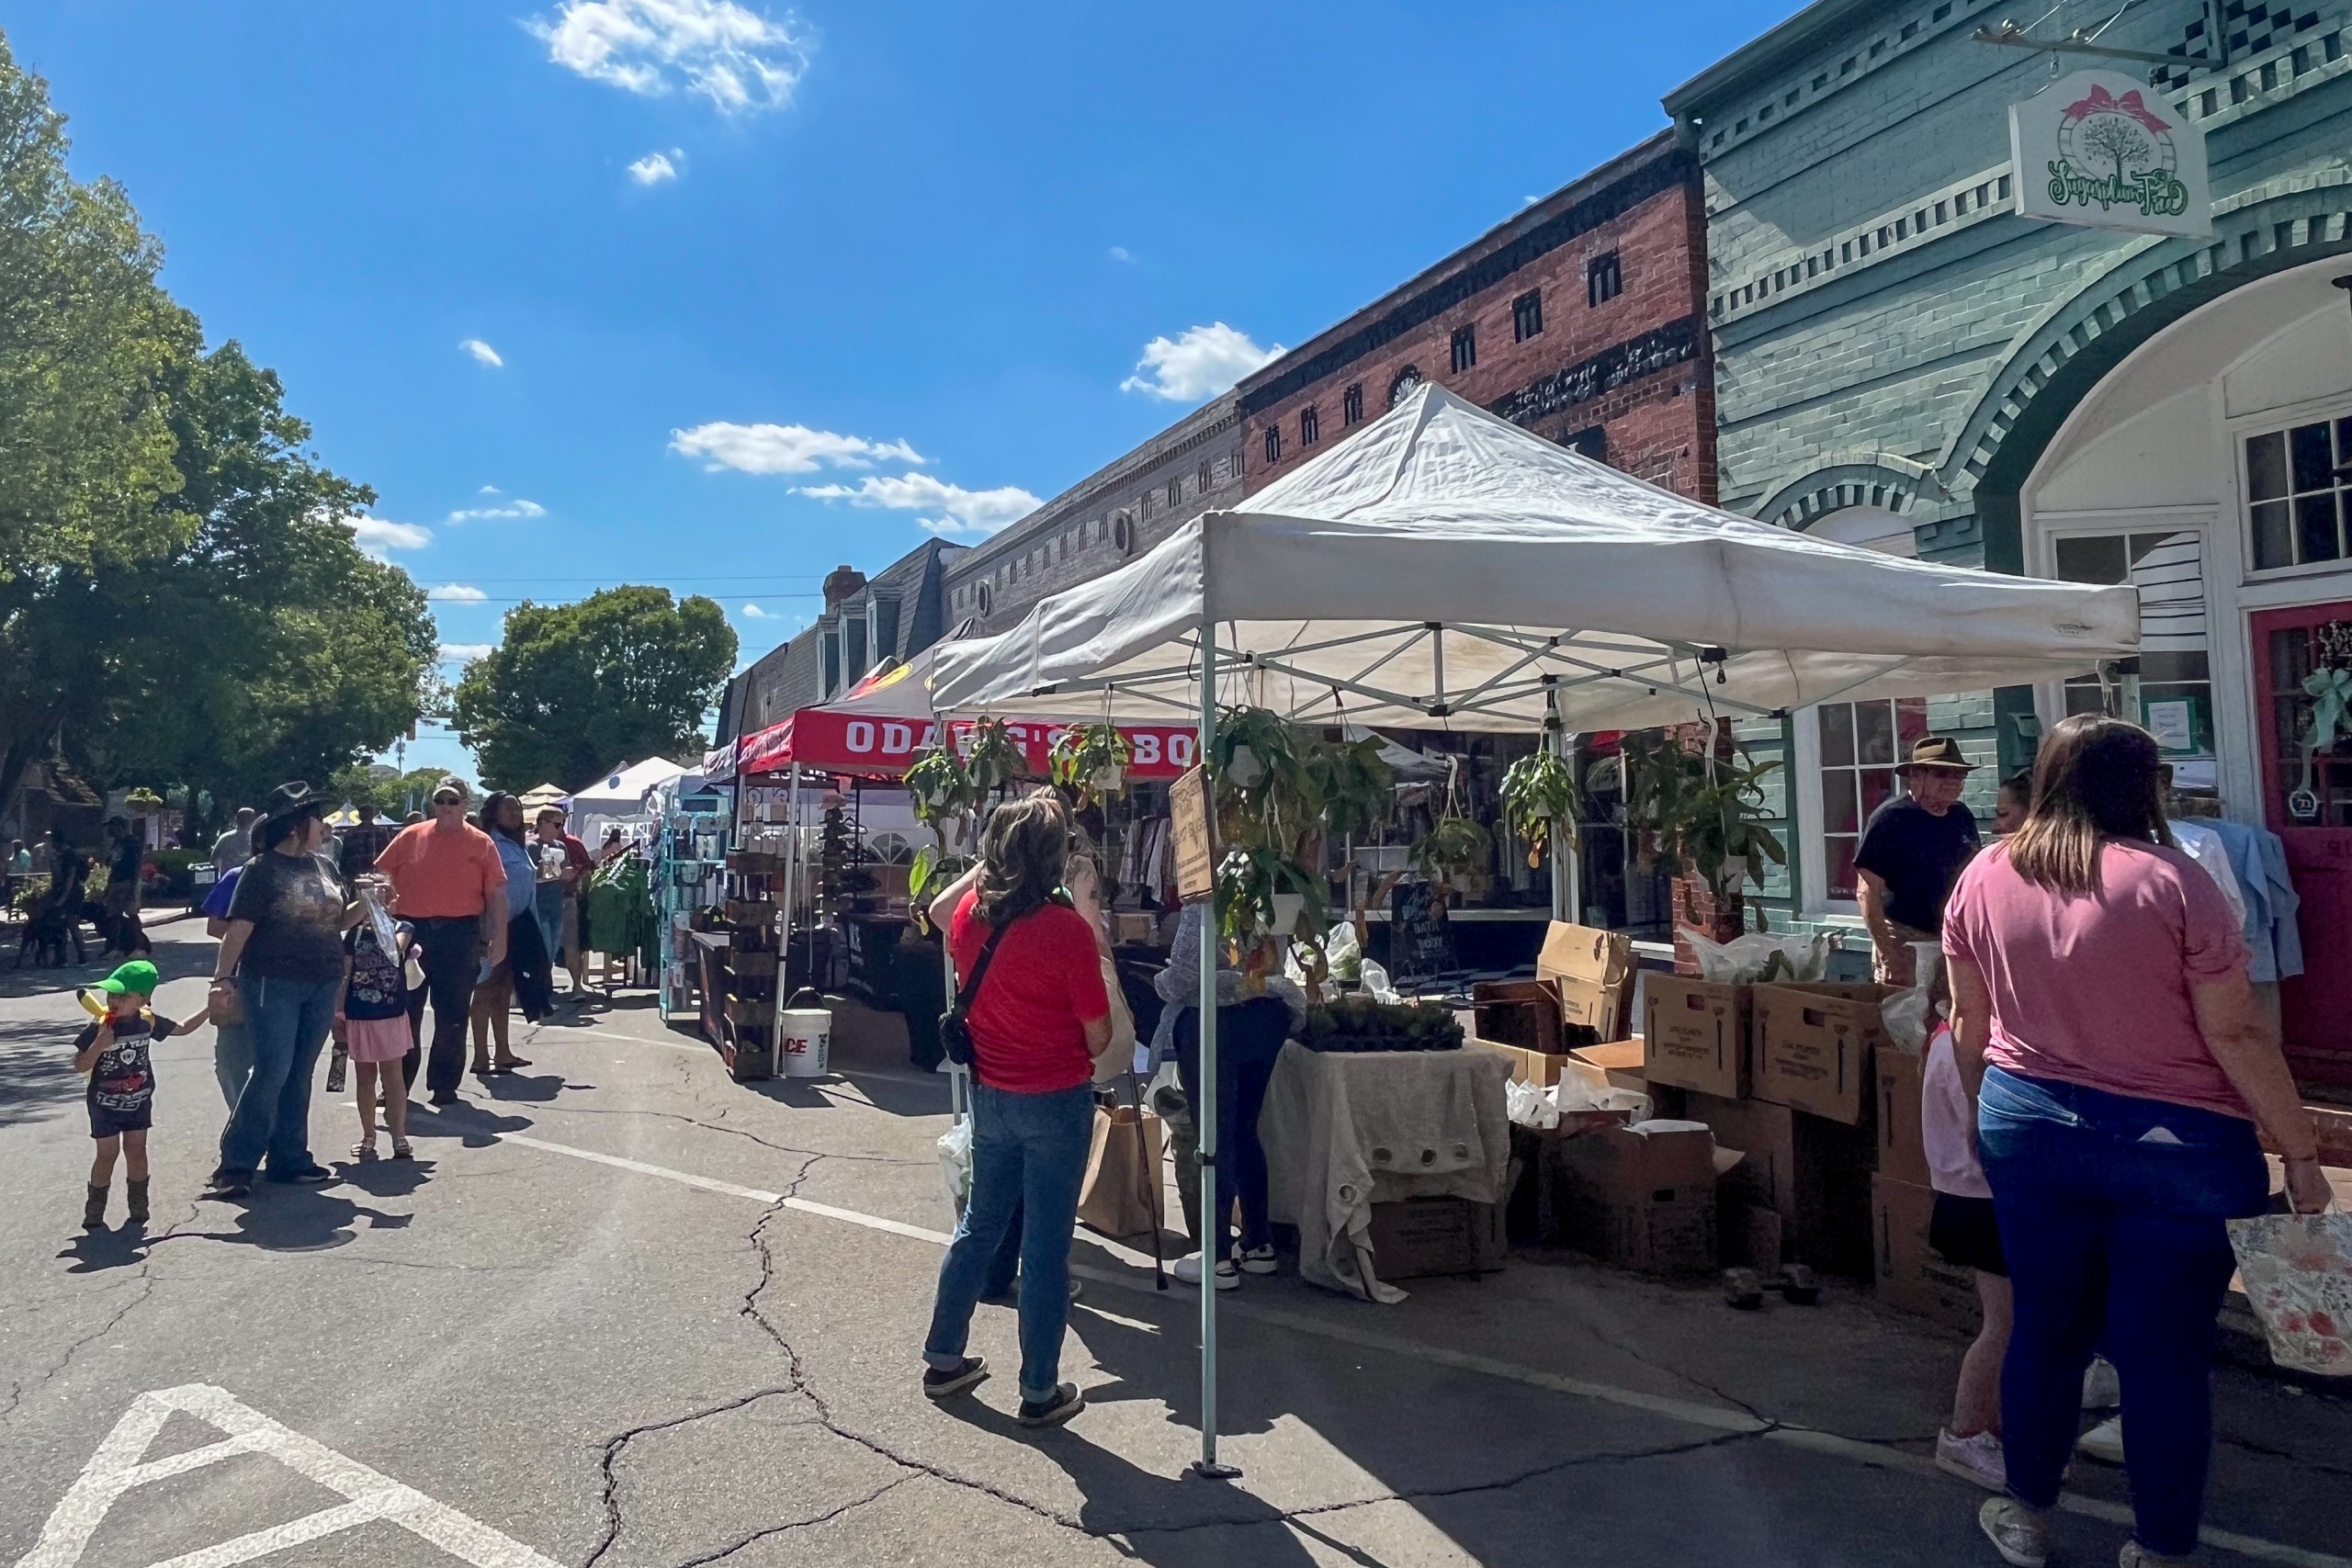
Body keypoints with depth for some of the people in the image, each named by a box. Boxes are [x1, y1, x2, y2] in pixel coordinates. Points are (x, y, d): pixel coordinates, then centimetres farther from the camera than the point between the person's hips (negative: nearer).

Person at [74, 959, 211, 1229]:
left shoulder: (148, 1021, -8)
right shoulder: (98, 1028, -19)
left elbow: (182, 1027, 11)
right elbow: (79, 1066, -17)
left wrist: (209, 1009, 6)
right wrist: (100, 1044, -32)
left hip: (139, 1101, 3)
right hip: (105, 1104, -3)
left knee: (136, 1150, 9)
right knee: (107, 1153, 2)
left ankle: (139, 1208, 21)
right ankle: (94, 1213, 19)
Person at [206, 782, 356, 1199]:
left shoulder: (324, 867, 11)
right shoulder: (263, 869, -8)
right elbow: (238, 929, -12)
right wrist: (222, 979, -18)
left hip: (322, 986, 6)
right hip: (273, 984, -6)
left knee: (299, 1075, 11)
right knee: (272, 1073, -9)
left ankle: (289, 1158, 19)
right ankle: (236, 1163, 2)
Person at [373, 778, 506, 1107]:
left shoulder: (481, 844, 2)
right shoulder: (410, 837, 5)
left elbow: (497, 894, 2)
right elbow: (381, 875, 8)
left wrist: (499, 938, -3)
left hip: (460, 934, -1)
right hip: (411, 929, 2)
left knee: (453, 1015, 4)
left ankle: (445, 1086, 14)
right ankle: (397, 1083, 20)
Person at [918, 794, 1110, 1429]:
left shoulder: (970, 914, -5)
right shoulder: (1068, 930, -21)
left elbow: (943, 906, 22)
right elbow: (1097, 1038, -14)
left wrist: (985, 867, 19)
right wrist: (1098, 961, 1)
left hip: (989, 1096, 6)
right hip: (1056, 1102, -6)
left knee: (979, 1225, 21)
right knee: (1046, 1245, 6)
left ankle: (943, 1359, 33)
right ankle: (1040, 1392, 18)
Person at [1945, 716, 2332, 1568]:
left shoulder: (1983, 877, -1)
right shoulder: (2172, 880, -14)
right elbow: (2238, 1034, -12)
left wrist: (1991, 1113, 22)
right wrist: (2303, 1157, -2)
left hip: (2030, 1131, 4)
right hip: (2176, 1147, -4)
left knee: (2045, 1328, 17)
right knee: (2168, 1355, 10)